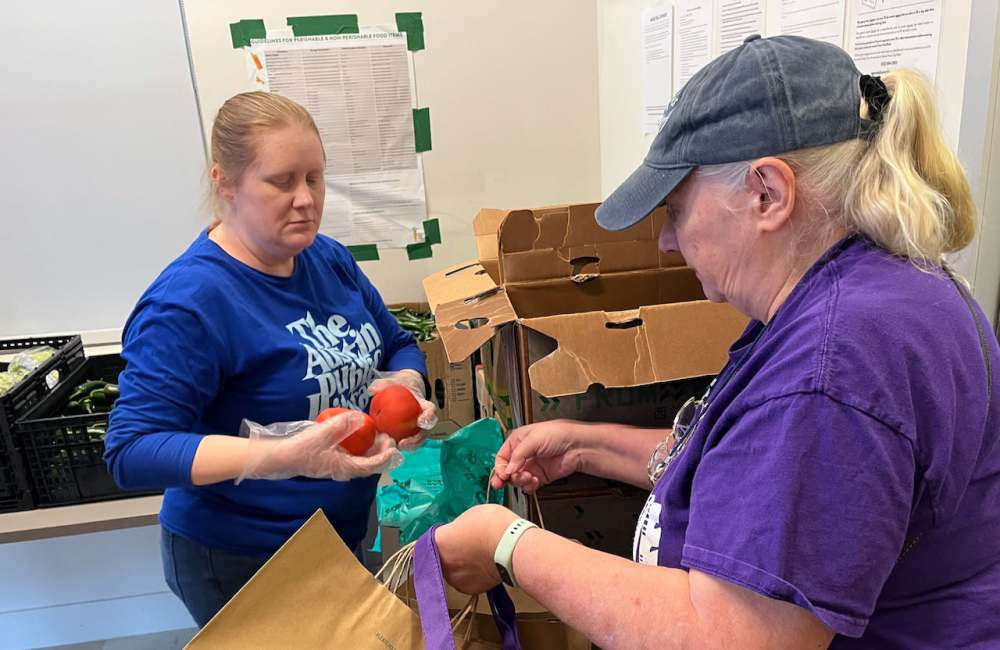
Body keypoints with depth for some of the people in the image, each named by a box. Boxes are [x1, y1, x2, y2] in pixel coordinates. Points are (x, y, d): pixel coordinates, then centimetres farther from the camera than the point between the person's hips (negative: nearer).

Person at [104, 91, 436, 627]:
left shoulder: (329, 258, -2)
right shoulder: (188, 301, -24)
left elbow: (399, 345, 8)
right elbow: (132, 450, -26)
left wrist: (405, 385, -16)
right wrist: (282, 456, -39)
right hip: (242, 564, -6)